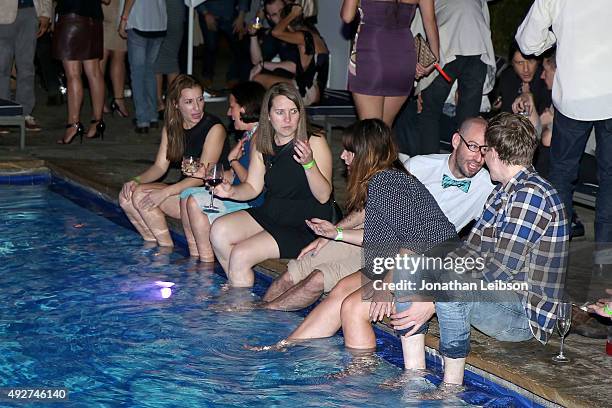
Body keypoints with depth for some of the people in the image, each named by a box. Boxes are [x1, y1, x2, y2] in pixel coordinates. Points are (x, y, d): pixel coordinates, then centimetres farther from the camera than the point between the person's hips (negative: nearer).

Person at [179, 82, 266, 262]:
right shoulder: (249, 135, 16)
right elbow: (233, 177, 16)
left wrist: (233, 160, -7)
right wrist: (205, 172, 8)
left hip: (253, 205, -11)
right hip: (240, 198, 11)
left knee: (196, 202, -17)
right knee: (188, 193, 9)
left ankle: (207, 260, -8)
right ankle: (195, 257, 6)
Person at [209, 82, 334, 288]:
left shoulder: (315, 143, -13)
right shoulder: (261, 144, 5)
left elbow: (323, 196, -18)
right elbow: (253, 187, 10)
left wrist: (309, 163, -33)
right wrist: (232, 192, -12)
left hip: (307, 226, -6)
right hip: (271, 213, 6)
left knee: (240, 255, -19)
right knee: (219, 231, -12)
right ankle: (236, 286, 9)